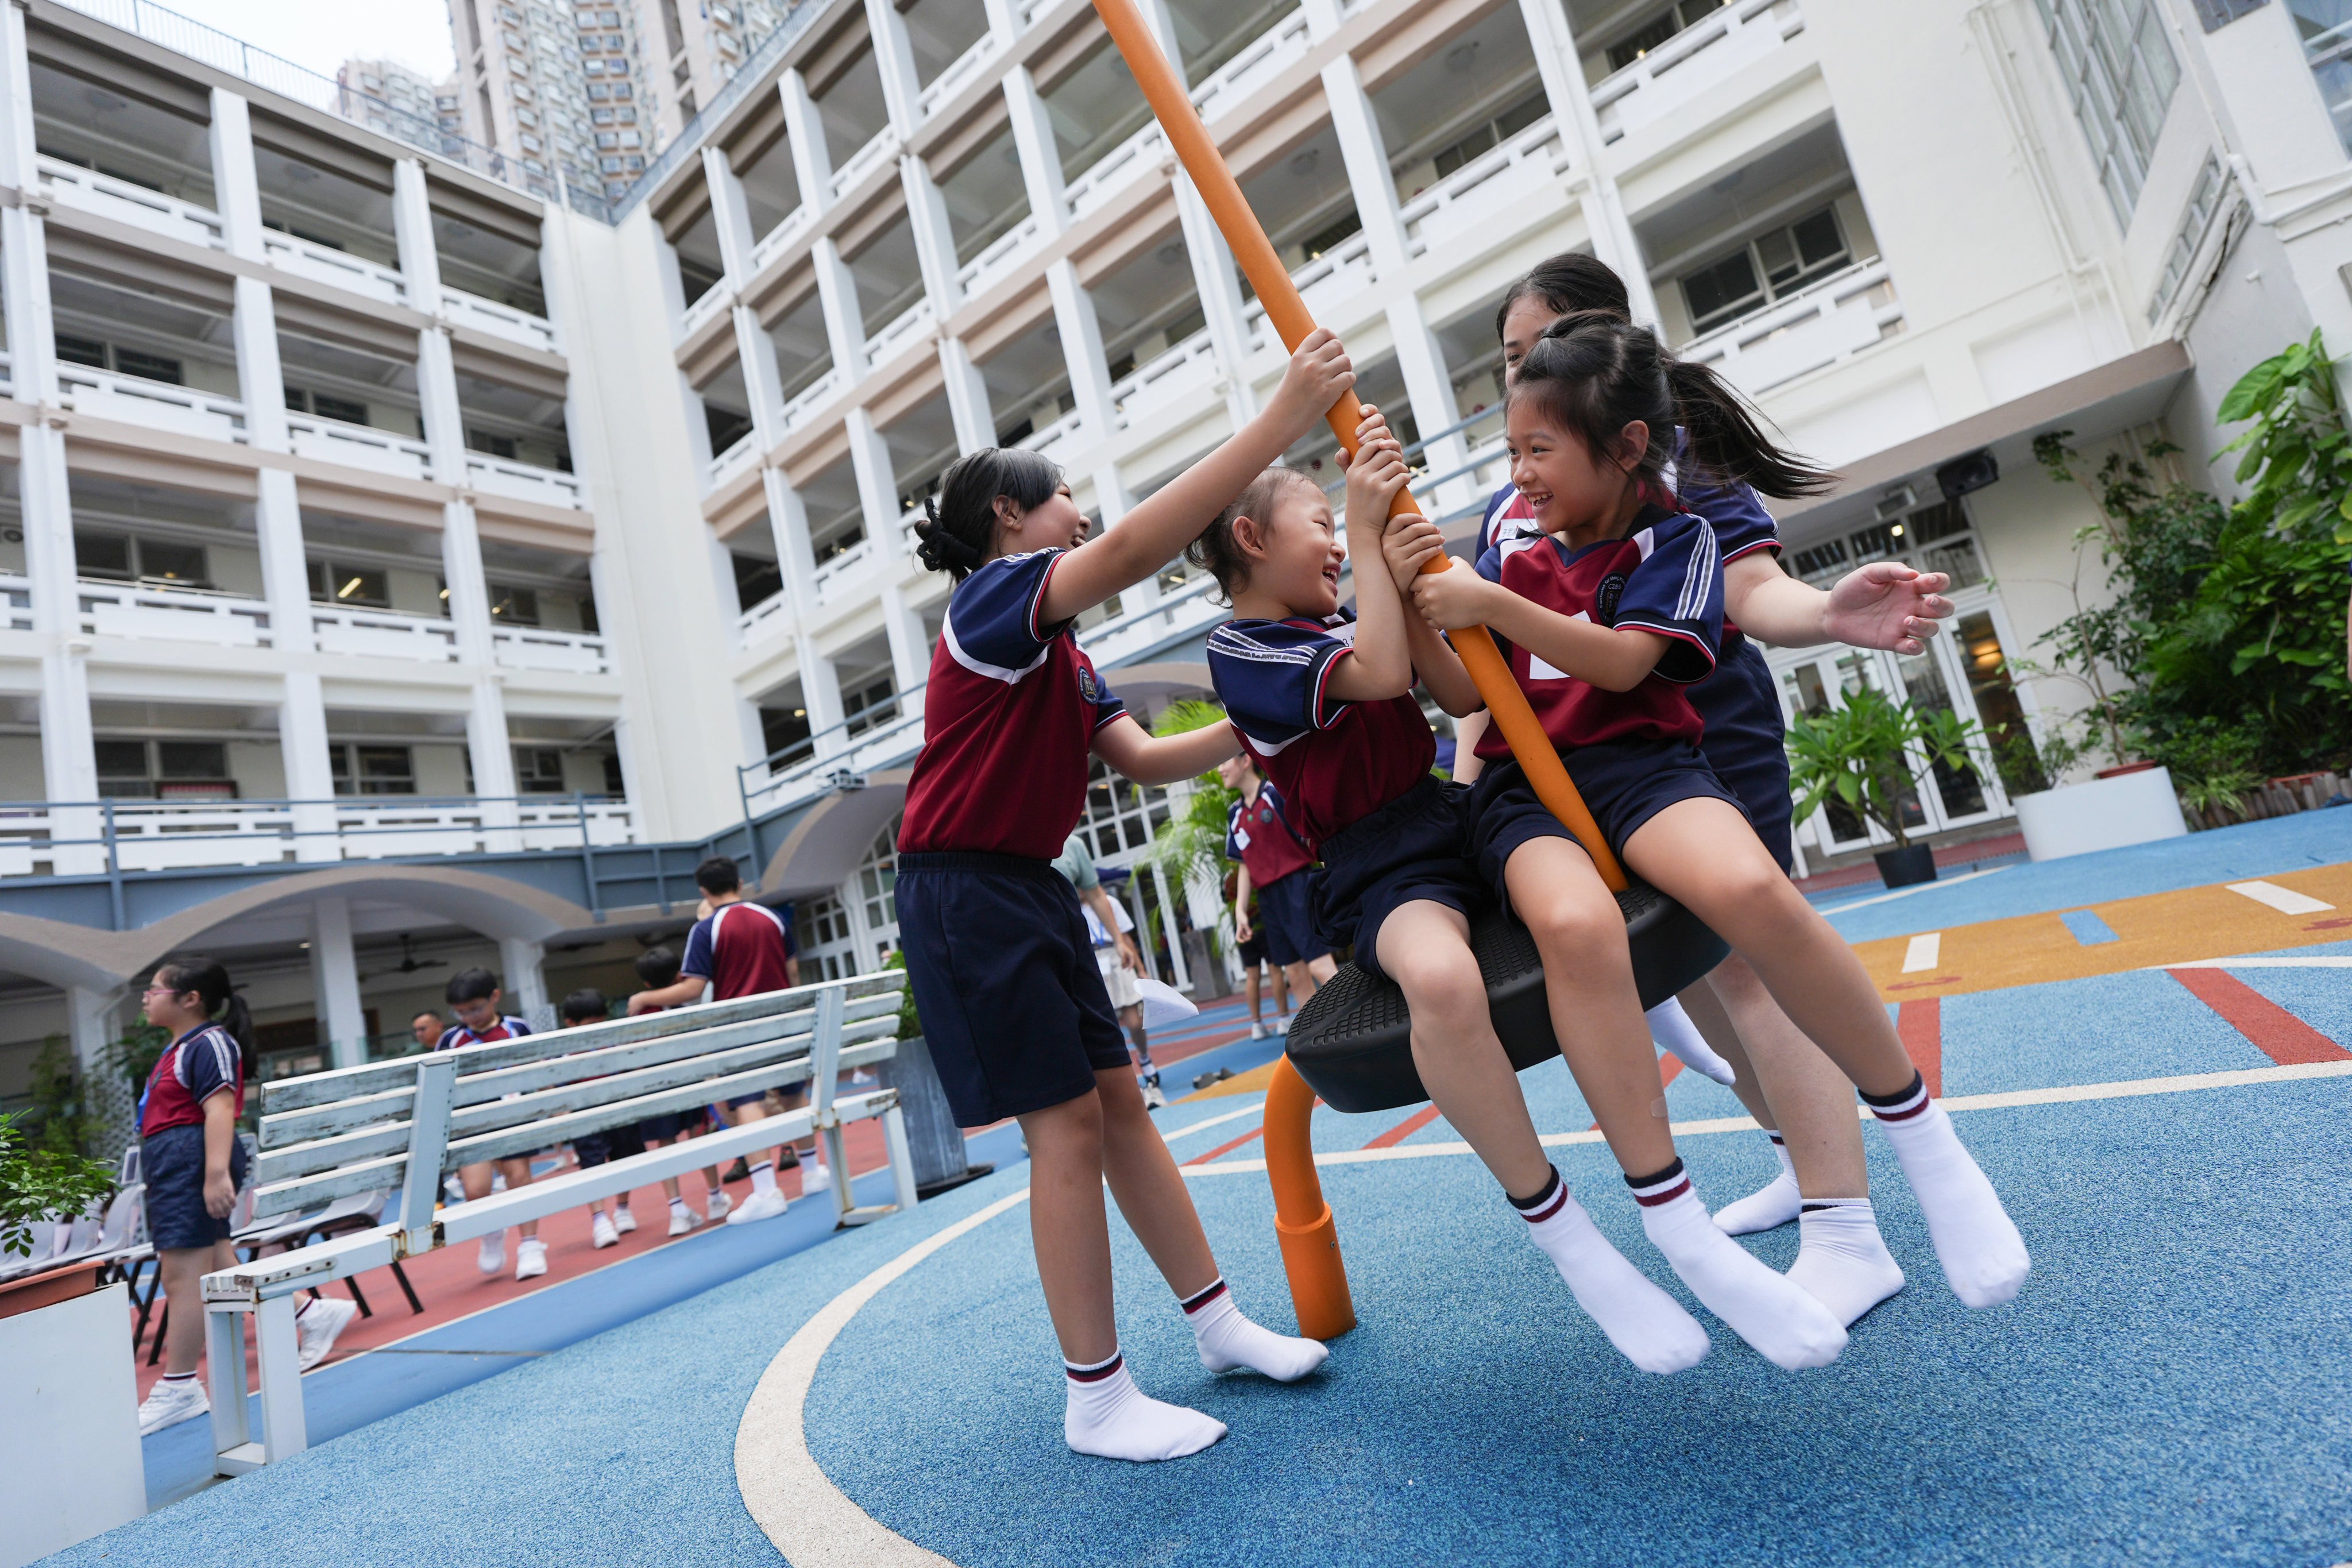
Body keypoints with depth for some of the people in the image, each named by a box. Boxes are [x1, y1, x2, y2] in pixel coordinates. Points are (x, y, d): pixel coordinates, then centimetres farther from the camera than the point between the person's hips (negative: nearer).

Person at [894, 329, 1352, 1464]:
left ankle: (1217, 1322, 23)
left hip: (1031, 892, 9)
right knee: (1067, 1123, -6)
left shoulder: (1062, 653, 16)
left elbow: (1144, 760, 11)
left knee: (1119, 1105, 11)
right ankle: (1095, 1399, 9)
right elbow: (1133, 548, -30)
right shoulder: (993, 598, -13)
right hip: (965, 898, -9)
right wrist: (1281, 419, -29)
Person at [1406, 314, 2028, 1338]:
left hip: (1640, 762, -1)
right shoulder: (1512, 549, 15)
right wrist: (1412, 599, -5)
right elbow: (1463, 696, 10)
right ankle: (1681, 1237, -24)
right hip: (1524, 784, 2)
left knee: (1748, 886, -36)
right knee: (1575, 925, -35)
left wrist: (1489, 605, -16)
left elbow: (1624, 662, -11)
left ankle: (1924, 1140, -10)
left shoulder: (1675, 536, 6)